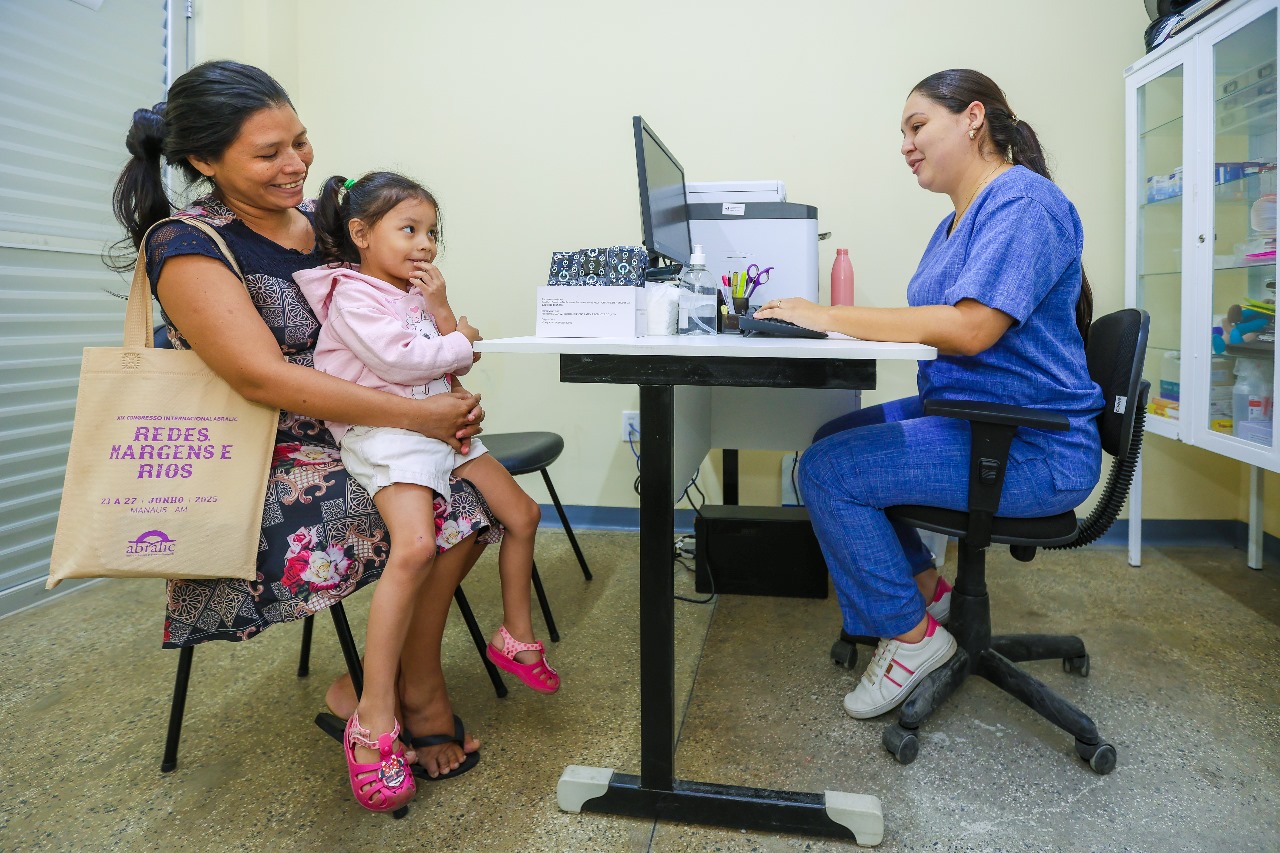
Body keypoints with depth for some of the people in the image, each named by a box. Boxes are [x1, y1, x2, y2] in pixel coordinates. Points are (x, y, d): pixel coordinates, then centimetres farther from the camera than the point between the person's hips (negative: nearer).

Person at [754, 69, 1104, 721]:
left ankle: (911, 633, 0)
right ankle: (925, 589, 21)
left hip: (1032, 448, -10)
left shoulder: (1023, 201, -15)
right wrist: (832, 317, -2)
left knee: (828, 470, -18)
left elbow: (970, 327, -28)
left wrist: (833, 317, -23)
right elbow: (927, 323, 13)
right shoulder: (957, 222, 17)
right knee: (832, 439, 16)